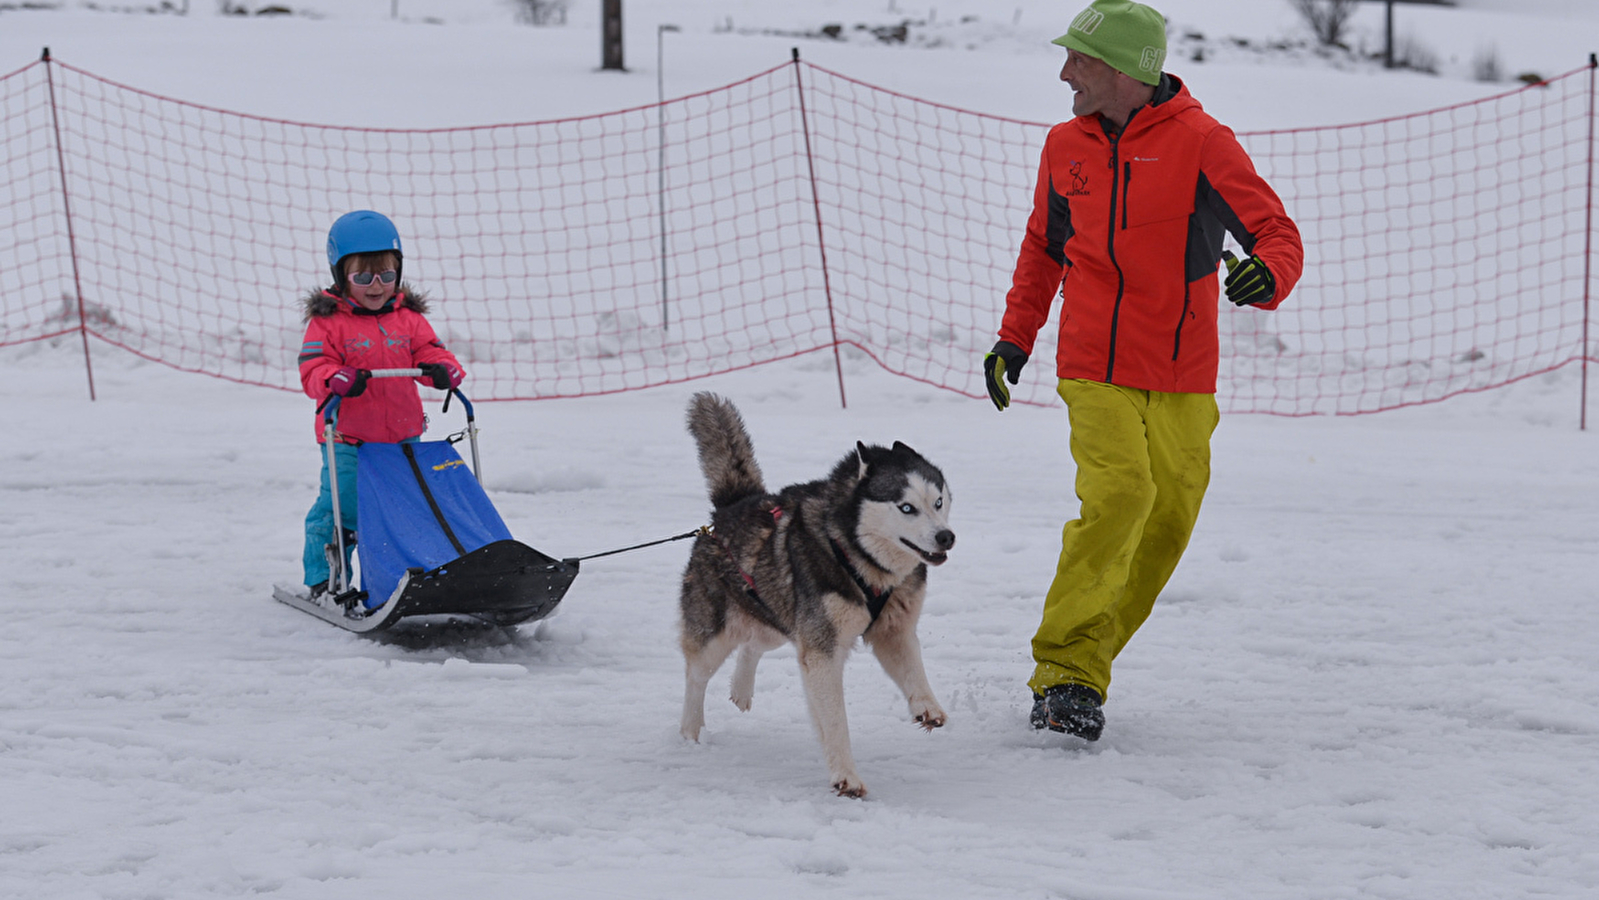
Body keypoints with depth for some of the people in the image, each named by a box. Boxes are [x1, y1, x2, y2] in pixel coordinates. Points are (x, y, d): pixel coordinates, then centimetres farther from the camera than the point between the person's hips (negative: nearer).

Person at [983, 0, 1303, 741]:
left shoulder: (1199, 143, -6)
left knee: (1168, 517, 2)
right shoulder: (1065, 146, 8)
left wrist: (1266, 274, -29)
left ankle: (1084, 664, 16)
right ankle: (1064, 670, -19)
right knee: (1119, 493, -20)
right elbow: (1043, 246, 23)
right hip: (1096, 369, 0)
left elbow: (1277, 233, -7)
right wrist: (1014, 337, 17)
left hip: (1181, 377, 0)